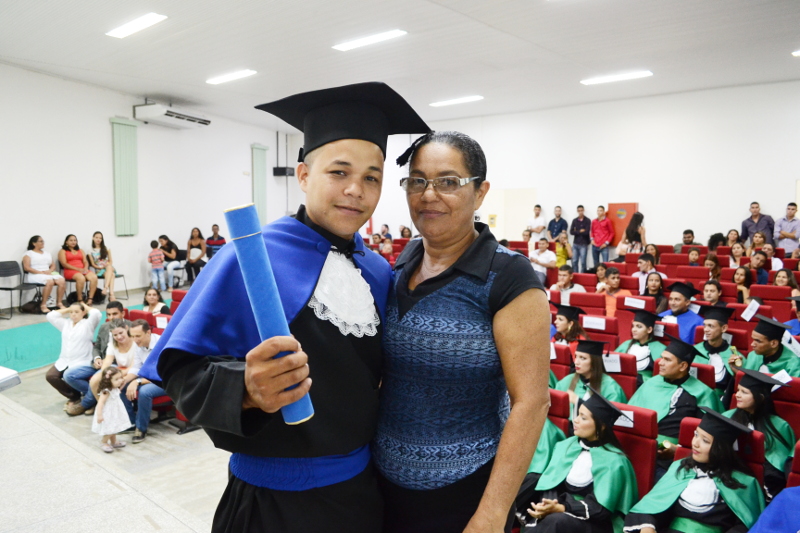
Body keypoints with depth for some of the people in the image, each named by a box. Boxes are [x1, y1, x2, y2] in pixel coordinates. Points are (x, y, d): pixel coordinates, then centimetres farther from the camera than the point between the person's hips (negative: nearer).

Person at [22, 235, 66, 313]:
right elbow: (26, 268, -5)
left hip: (49, 273, 5)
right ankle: (43, 305, -29)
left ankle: (59, 303, -20)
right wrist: (41, 272, -14)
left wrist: (50, 271, -4)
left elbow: (53, 265, 20)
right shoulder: (28, 254, 8)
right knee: (50, 281, -37)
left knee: (61, 280, -27)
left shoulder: (47, 254, 26)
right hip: (35, 275, -5)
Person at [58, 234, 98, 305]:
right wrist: (78, 269, -14)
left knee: (94, 277, -30)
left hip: (83, 270, 5)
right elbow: (64, 264, -2)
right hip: (70, 271, -4)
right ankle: (80, 300, -29)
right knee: (81, 278, -39)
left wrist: (85, 268, -7)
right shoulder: (62, 251, 11)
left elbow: (85, 262, 17)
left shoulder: (80, 251, 27)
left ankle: (90, 299, -33)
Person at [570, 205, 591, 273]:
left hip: (583, 244, -3)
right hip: (575, 243, 4)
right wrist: (580, 231, -8)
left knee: (583, 262, -3)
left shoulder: (587, 220, -1)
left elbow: (587, 232, -12)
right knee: (574, 261, 4)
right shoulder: (574, 220, 10)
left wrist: (577, 232, -2)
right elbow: (571, 232, 0)